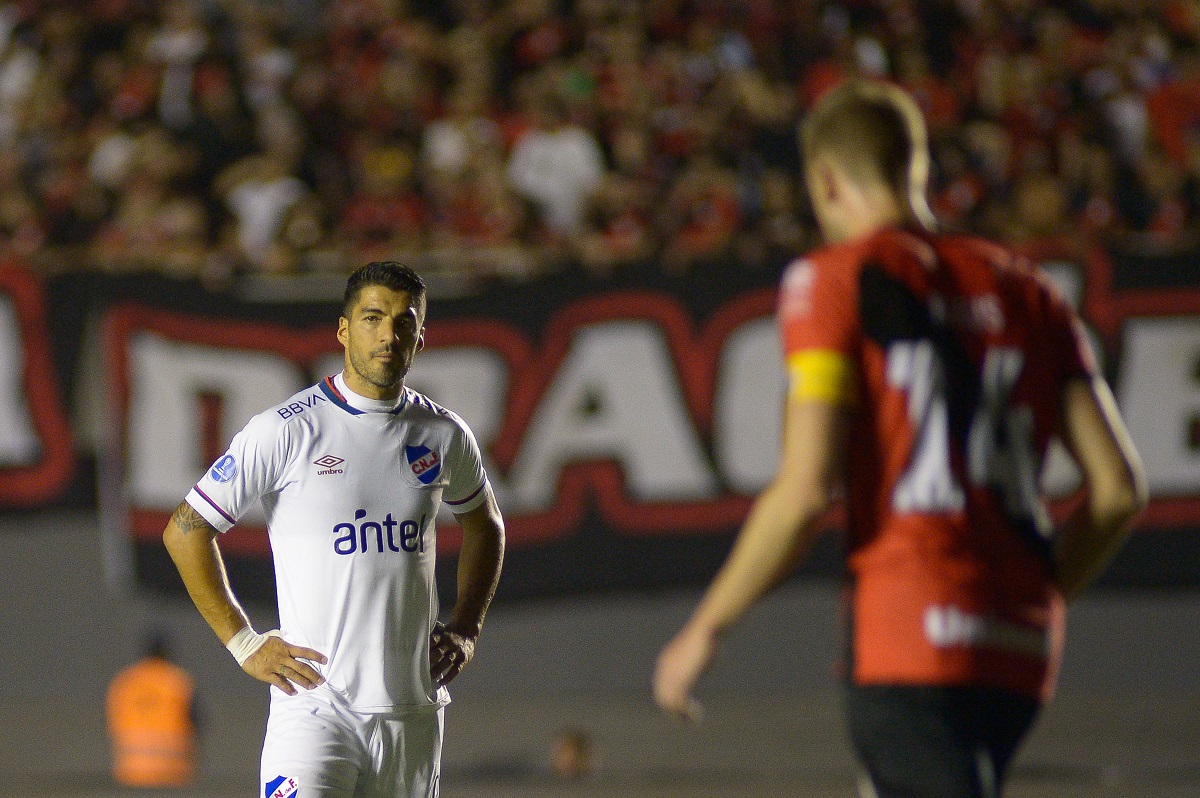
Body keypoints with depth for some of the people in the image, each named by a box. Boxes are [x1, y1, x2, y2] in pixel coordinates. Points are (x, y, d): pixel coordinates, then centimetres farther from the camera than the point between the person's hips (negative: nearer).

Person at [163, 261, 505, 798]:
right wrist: (243, 643, -5)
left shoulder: (444, 436, 8)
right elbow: (185, 532, -2)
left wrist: (466, 628, 16)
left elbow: (485, 526, 29)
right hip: (315, 707, -5)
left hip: (413, 710, 5)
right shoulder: (287, 431, -6)